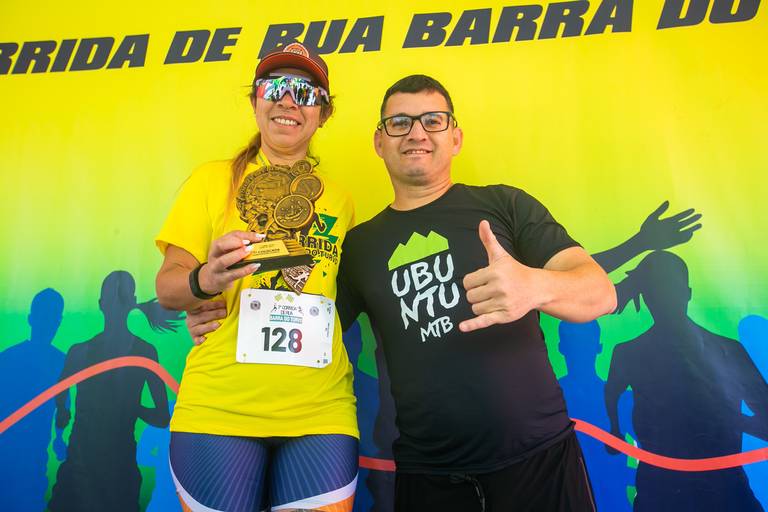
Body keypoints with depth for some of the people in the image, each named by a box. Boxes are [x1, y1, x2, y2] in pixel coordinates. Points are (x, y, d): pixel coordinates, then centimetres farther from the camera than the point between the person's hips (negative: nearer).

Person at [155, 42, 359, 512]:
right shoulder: (213, 179, 4)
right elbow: (167, 286, 0)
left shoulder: (339, 199, 10)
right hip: (217, 409, -1)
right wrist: (206, 281, -21)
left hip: (321, 412, 2)